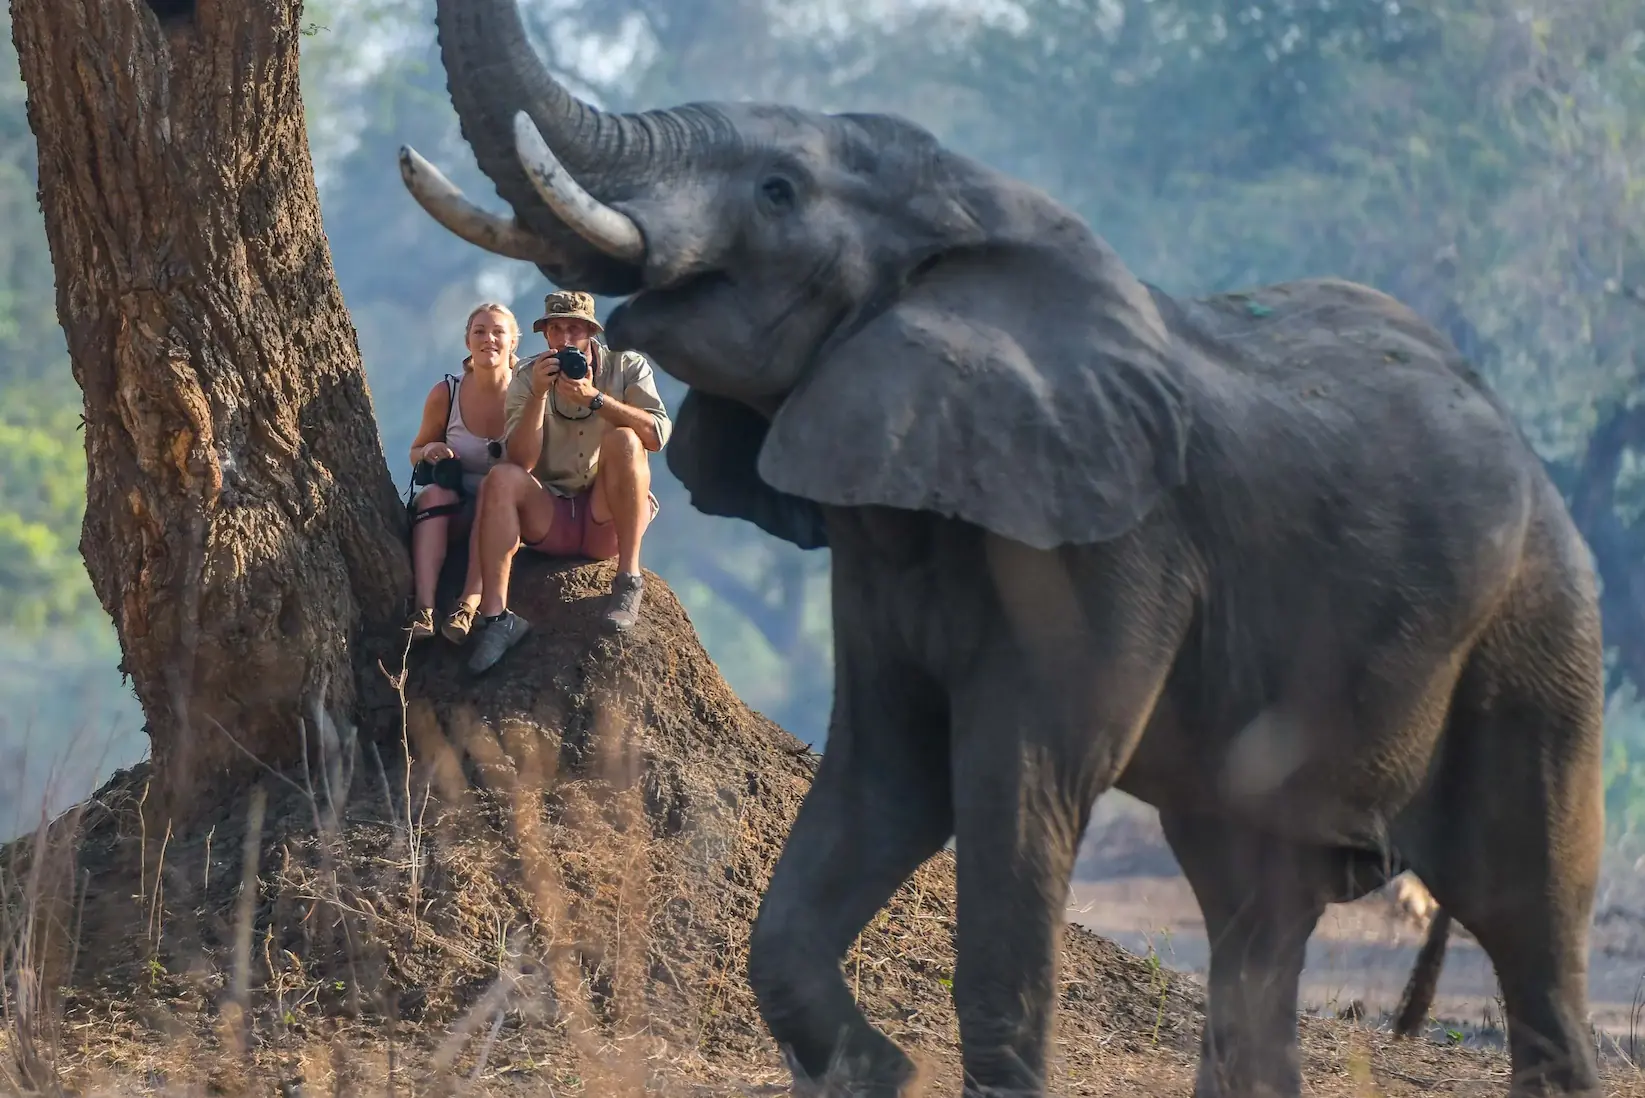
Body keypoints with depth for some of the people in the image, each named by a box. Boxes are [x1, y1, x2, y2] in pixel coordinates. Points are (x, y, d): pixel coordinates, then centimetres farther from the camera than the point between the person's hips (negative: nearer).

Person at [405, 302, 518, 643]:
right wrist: (429, 451, -10)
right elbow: (416, 454, 14)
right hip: (452, 512, 2)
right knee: (435, 492, -31)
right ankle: (424, 607, -48)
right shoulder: (445, 394, 1)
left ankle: (468, 606, -48)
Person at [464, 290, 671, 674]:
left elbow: (658, 434, -17)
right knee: (502, 479, -27)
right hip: (551, 519, 1)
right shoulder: (527, 377, 3)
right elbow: (521, 462, -10)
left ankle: (629, 577, -24)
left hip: (609, 520, -1)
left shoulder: (627, 367, 1)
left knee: (623, 439, -27)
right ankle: (496, 616, -33)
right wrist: (538, 395, -21)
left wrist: (593, 398, -26)